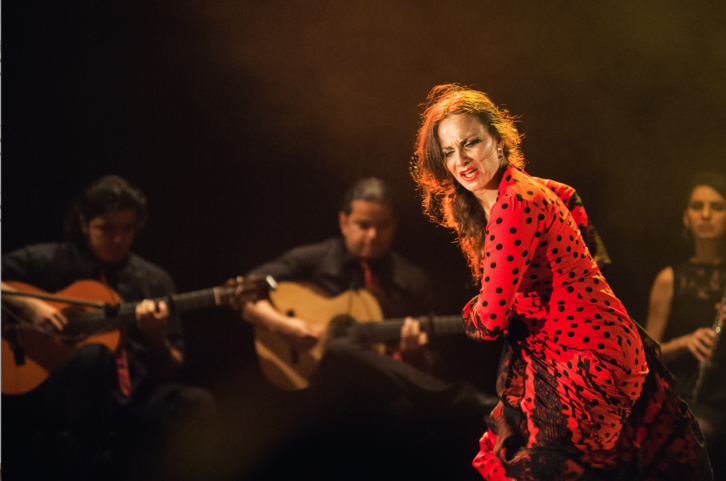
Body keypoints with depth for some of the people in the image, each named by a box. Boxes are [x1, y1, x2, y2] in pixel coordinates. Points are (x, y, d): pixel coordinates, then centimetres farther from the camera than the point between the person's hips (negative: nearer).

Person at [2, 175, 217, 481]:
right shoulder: (50, 261, 8)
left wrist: (156, 338, -8)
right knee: (93, 355, -36)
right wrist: (27, 307, -11)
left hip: (134, 399, 3)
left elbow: (171, 372, 13)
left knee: (197, 405, -27)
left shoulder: (154, 281, 15)